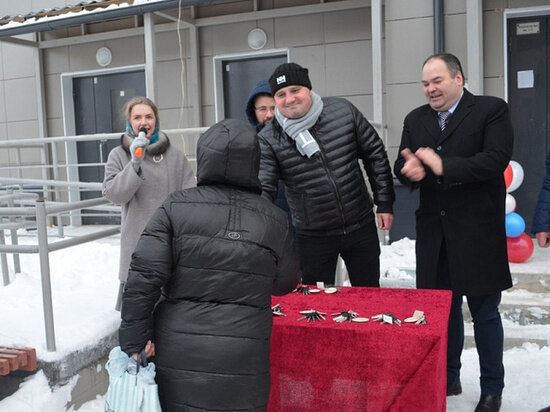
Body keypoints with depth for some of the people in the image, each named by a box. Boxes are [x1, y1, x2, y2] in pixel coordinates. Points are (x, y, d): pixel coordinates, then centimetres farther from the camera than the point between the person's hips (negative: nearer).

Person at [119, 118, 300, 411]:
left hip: (178, 357, 0)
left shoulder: (176, 208, -5)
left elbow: (143, 276, -10)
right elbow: (285, 284, 11)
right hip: (241, 362, 0)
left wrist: (135, 342, -3)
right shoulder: (275, 220, -2)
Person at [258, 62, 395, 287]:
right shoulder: (268, 139, -10)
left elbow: (375, 154, 3)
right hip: (313, 237, -1)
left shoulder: (343, 111, -5)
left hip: (361, 227, 2)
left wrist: (384, 203, 2)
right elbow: (262, 191, -13)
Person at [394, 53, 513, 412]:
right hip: (434, 231, 5)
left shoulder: (492, 110, -5)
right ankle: (448, 378, 33)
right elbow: (402, 166, 8)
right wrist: (410, 170, -16)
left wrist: (444, 166, -24)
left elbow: (496, 159, -18)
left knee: (485, 312, 6)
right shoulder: (415, 119, 11)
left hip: (477, 231, -4)